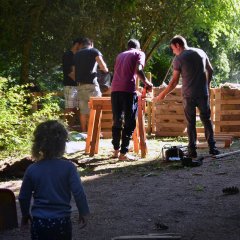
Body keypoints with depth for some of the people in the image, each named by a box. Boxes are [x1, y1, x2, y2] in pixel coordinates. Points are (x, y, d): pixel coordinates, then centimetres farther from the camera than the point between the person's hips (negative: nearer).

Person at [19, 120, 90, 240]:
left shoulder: (32, 170, -4)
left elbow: (23, 197, 4)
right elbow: (78, 192, -14)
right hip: (61, 221, -1)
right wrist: (83, 212, 1)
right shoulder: (68, 167, -11)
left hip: (39, 222, 1)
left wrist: (25, 214, 21)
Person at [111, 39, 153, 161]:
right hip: (128, 90, -5)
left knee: (117, 121, 15)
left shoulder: (120, 55, 26)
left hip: (115, 90, 5)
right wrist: (146, 83, 5)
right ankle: (123, 153, -4)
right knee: (129, 123, 0)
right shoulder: (139, 54, 9)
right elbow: (138, 70, -9)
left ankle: (116, 150, 20)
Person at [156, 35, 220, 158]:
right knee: (206, 120, 10)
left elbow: (174, 81, -7)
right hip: (203, 93, 3)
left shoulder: (179, 58, -5)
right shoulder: (201, 52, 8)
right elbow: (210, 71, 13)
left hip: (188, 94, -3)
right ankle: (212, 147, 4)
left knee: (191, 122, 4)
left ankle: (192, 150, 1)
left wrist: (163, 94, 1)